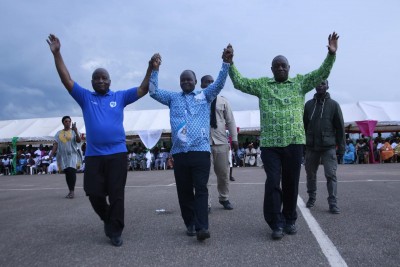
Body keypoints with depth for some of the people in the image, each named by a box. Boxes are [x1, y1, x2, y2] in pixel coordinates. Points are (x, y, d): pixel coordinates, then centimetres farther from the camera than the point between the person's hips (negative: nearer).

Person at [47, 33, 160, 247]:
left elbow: (143, 89, 3)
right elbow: (66, 80, 3)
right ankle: (108, 220, 33)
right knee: (94, 194, 5)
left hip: (117, 153, -1)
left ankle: (115, 231, 14)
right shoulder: (85, 98, 9)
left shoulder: (120, 97, 8)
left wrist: (151, 67, -9)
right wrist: (56, 53, -4)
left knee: (116, 194, 2)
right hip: (93, 155, 1)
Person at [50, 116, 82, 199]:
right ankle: (70, 191, 12)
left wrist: (76, 131, -30)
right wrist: (51, 154, -1)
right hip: (63, 156, 4)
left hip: (72, 155, -3)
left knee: (72, 172, -15)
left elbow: (79, 141, -14)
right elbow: (55, 144, 10)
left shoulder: (73, 131, 2)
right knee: (67, 173, 6)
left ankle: (72, 191, -10)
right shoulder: (59, 133, 12)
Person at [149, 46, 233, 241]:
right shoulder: (173, 98, 17)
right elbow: (153, 92, 11)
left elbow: (219, 84, 1)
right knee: (184, 191, 7)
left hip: (201, 150, -2)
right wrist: (154, 70, 0)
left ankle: (202, 227, -11)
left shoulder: (205, 96, 13)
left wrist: (226, 63, -13)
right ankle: (190, 224, 18)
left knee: (201, 189, -7)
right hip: (179, 152, 2)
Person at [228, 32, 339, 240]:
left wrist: (331, 55, -9)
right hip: (269, 143, -1)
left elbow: (321, 74, 4)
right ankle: (276, 223, 4)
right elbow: (239, 83, 10)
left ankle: (290, 220, 23)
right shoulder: (262, 85, 11)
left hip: (294, 142, 1)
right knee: (273, 183, -5)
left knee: (291, 183, 9)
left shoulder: (300, 83, 11)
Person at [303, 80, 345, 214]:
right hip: (311, 147, 2)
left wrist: (341, 147, -2)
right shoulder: (308, 104, 8)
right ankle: (311, 198, 27)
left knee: (331, 174, -7)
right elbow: (304, 125, 8)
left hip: (329, 147, -2)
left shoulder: (333, 105, 3)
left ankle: (333, 203, -3)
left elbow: (340, 127, 2)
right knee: (310, 174, 10)